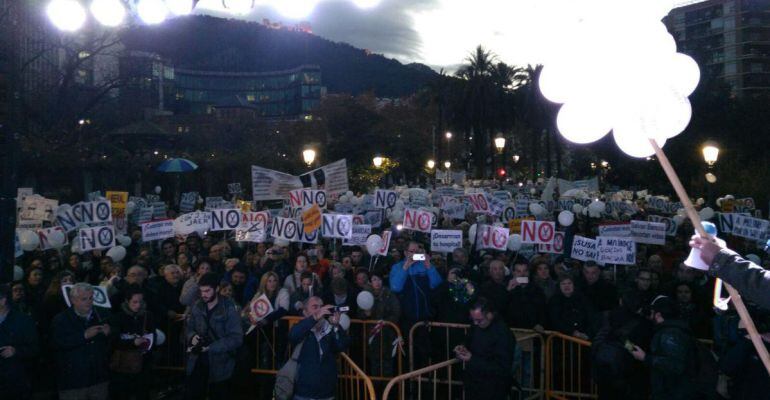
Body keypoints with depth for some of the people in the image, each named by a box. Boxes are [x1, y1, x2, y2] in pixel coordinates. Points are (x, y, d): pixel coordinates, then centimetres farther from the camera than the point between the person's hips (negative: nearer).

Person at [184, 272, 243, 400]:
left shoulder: (229, 309, -12)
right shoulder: (197, 306, 3)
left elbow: (236, 338, -16)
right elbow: (188, 328, 14)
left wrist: (210, 347, -23)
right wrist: (192, 336, -10)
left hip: (219, 364, -4)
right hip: (197, 362, 4)